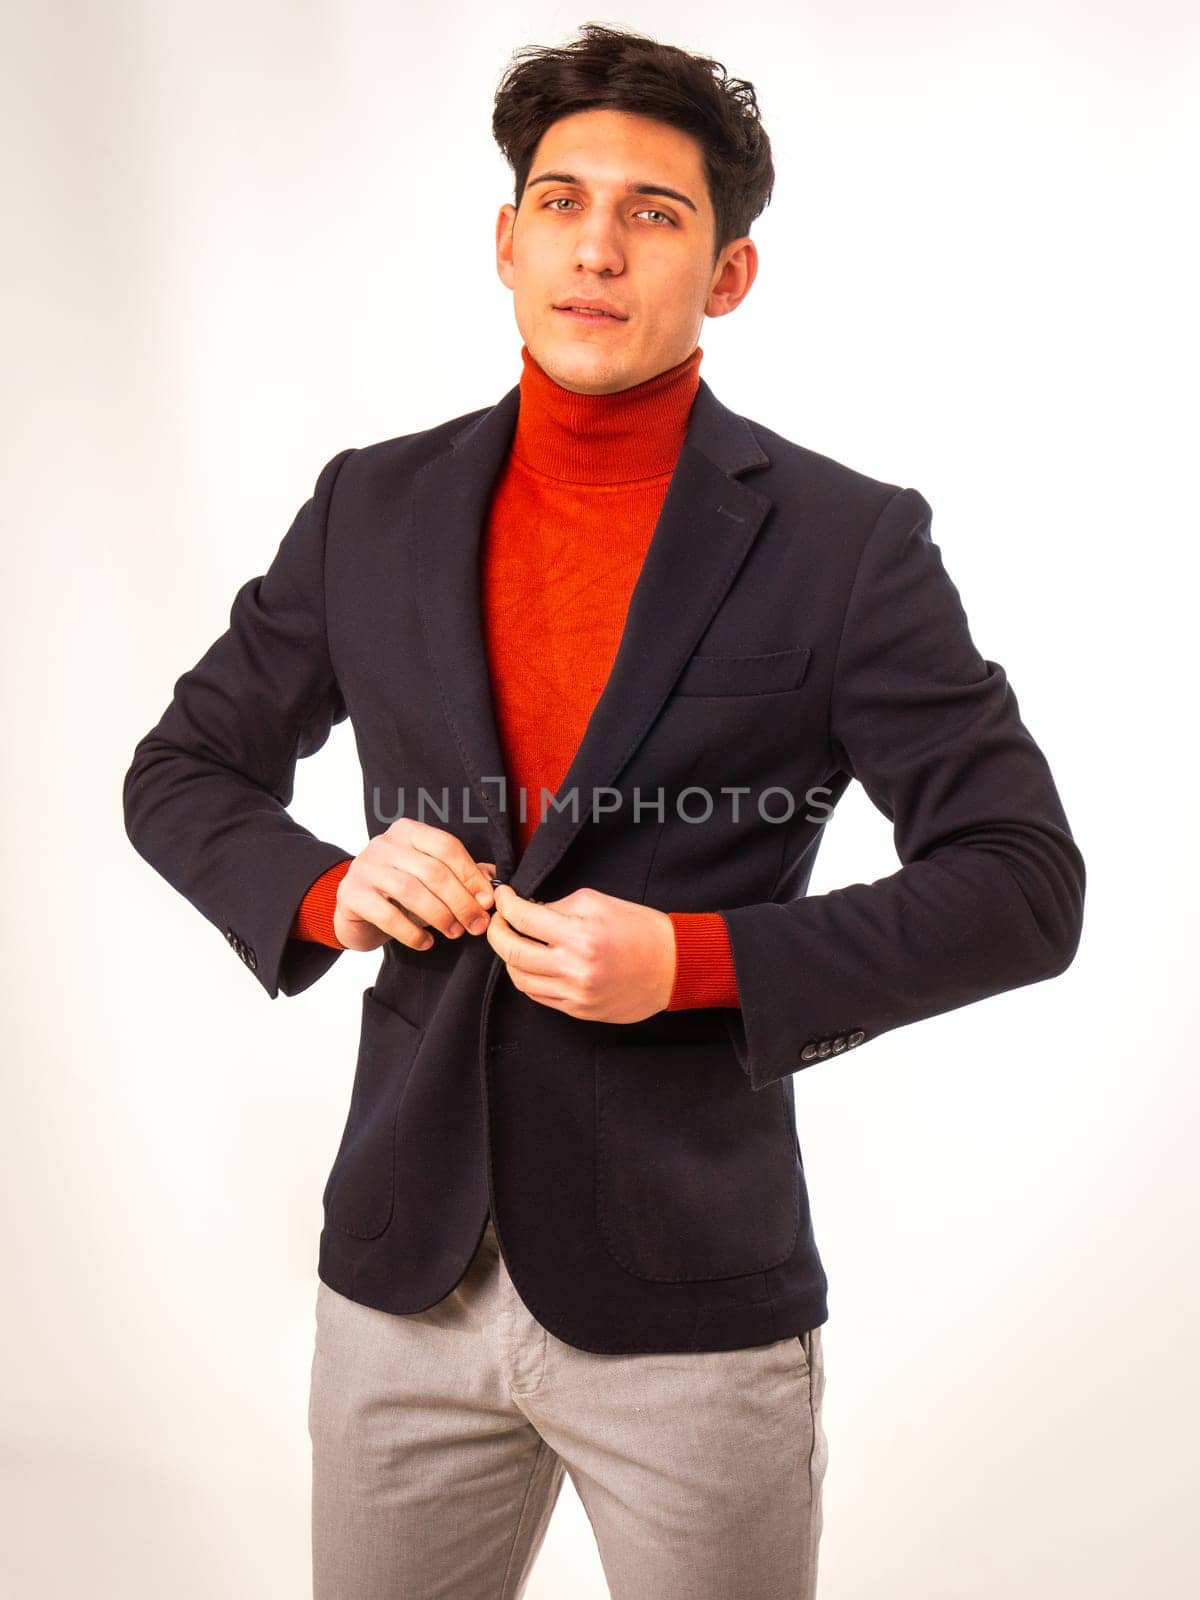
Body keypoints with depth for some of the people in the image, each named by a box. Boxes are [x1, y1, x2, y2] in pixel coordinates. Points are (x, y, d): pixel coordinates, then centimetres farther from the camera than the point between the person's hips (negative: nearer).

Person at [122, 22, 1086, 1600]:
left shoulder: (845, 541, -7)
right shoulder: (373, 508, 4)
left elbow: (1025, 884, -7)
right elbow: (181, 772, 13)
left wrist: (697, 961, -18)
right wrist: (324, 890, -9)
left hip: (689, 1303, -3)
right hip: (404, 1277, 3)